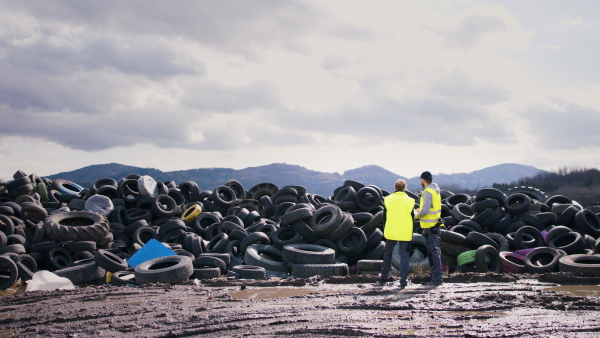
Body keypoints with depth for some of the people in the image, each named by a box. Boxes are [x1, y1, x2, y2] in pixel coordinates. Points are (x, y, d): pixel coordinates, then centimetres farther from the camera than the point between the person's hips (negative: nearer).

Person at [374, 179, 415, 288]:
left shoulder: (388, 199, -1)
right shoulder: (410, 201, -2)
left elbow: (384, 217, 5)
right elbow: (412, 218, 2)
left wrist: (385, 231, 16)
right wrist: (411, 234, 12)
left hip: (391, 233, 1)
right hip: (405, 234, -1)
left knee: (387, 255, 15)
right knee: (404, 256, 4)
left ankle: (383, 279, 20)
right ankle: (403, 281, 0)